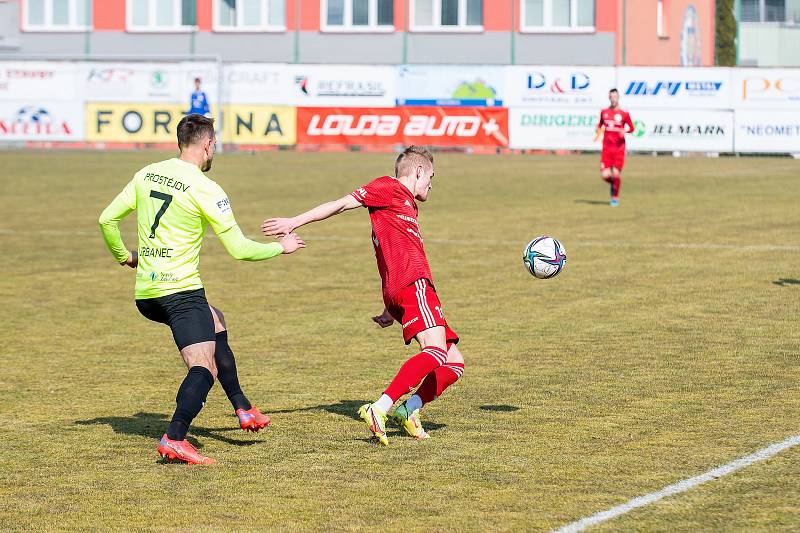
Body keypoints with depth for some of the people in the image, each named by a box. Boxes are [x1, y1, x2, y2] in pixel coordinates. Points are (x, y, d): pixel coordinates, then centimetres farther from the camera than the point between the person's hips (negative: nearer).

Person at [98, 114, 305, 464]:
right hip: (181, 290, -8)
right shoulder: (205, 189, -11)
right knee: (204, 369, -12)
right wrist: (280, 248, 7)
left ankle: (242, 408, 30)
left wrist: (123, 256, 27)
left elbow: (107, 219, 12)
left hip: (145, 295, 8)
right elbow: (239, 249, -8)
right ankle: (174, 438, -31)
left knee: (216, 323, 29)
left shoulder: (146, 175, 8)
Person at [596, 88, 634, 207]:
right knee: (605, 175, -7)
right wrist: (598, 129, 2)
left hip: (619, 147, -2)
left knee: (616, 173, -6)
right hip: (607, 147, 2)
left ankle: (615, 197, 14)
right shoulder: (604, 112, 8)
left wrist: (625, 131, -14)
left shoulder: (624, 113, -1)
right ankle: (613, 184, 29)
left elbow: (631, 128, 7)